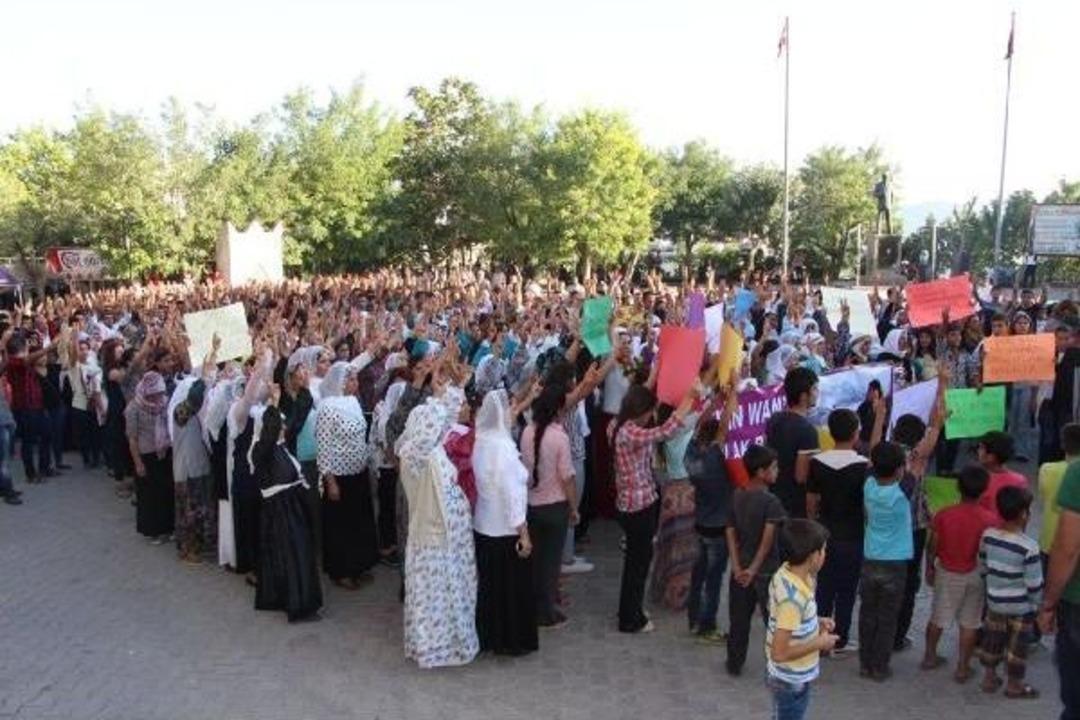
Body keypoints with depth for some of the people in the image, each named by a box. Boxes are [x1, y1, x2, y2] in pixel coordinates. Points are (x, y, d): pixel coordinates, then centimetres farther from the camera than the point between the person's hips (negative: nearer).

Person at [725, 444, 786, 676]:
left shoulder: (737, 496, 0)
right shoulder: (771, 501, -18)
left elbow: (730, 532, -2)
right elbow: (768, 538, -24)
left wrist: (737, 566, -5)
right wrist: (754, 568, -19)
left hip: (740, 570, 5)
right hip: (766, 571, -5)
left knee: (738, 619, 16)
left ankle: (734, 663, 26)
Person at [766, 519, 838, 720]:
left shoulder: (786, 572, -7)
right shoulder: (793, 597, -34)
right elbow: (779, 653, -31)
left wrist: (815, 622, 3)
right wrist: (819, 643, -19)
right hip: (791, 681, -8)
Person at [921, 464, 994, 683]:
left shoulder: (943, 515, -17)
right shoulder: (988, 519, -18)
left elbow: (932, 546, -8)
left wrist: (929, 568, 8)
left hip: (946, 573, 1)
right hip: (974, 575, -1)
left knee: (938, 617, 18)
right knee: (969, 623, 13)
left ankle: (930, 657, 32)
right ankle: (963, 667, 21)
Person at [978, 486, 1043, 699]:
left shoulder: (987, 535, -9)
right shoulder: (1028, 547, -24)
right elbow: (1034, 584, -17)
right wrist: (1037, 604, 0)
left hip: (994, 601, 4)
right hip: (1021, 606, -4)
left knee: (992, 639, 18)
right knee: (1017, 645, 12)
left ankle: (989, 677, 31)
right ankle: (1015, 685, 26)